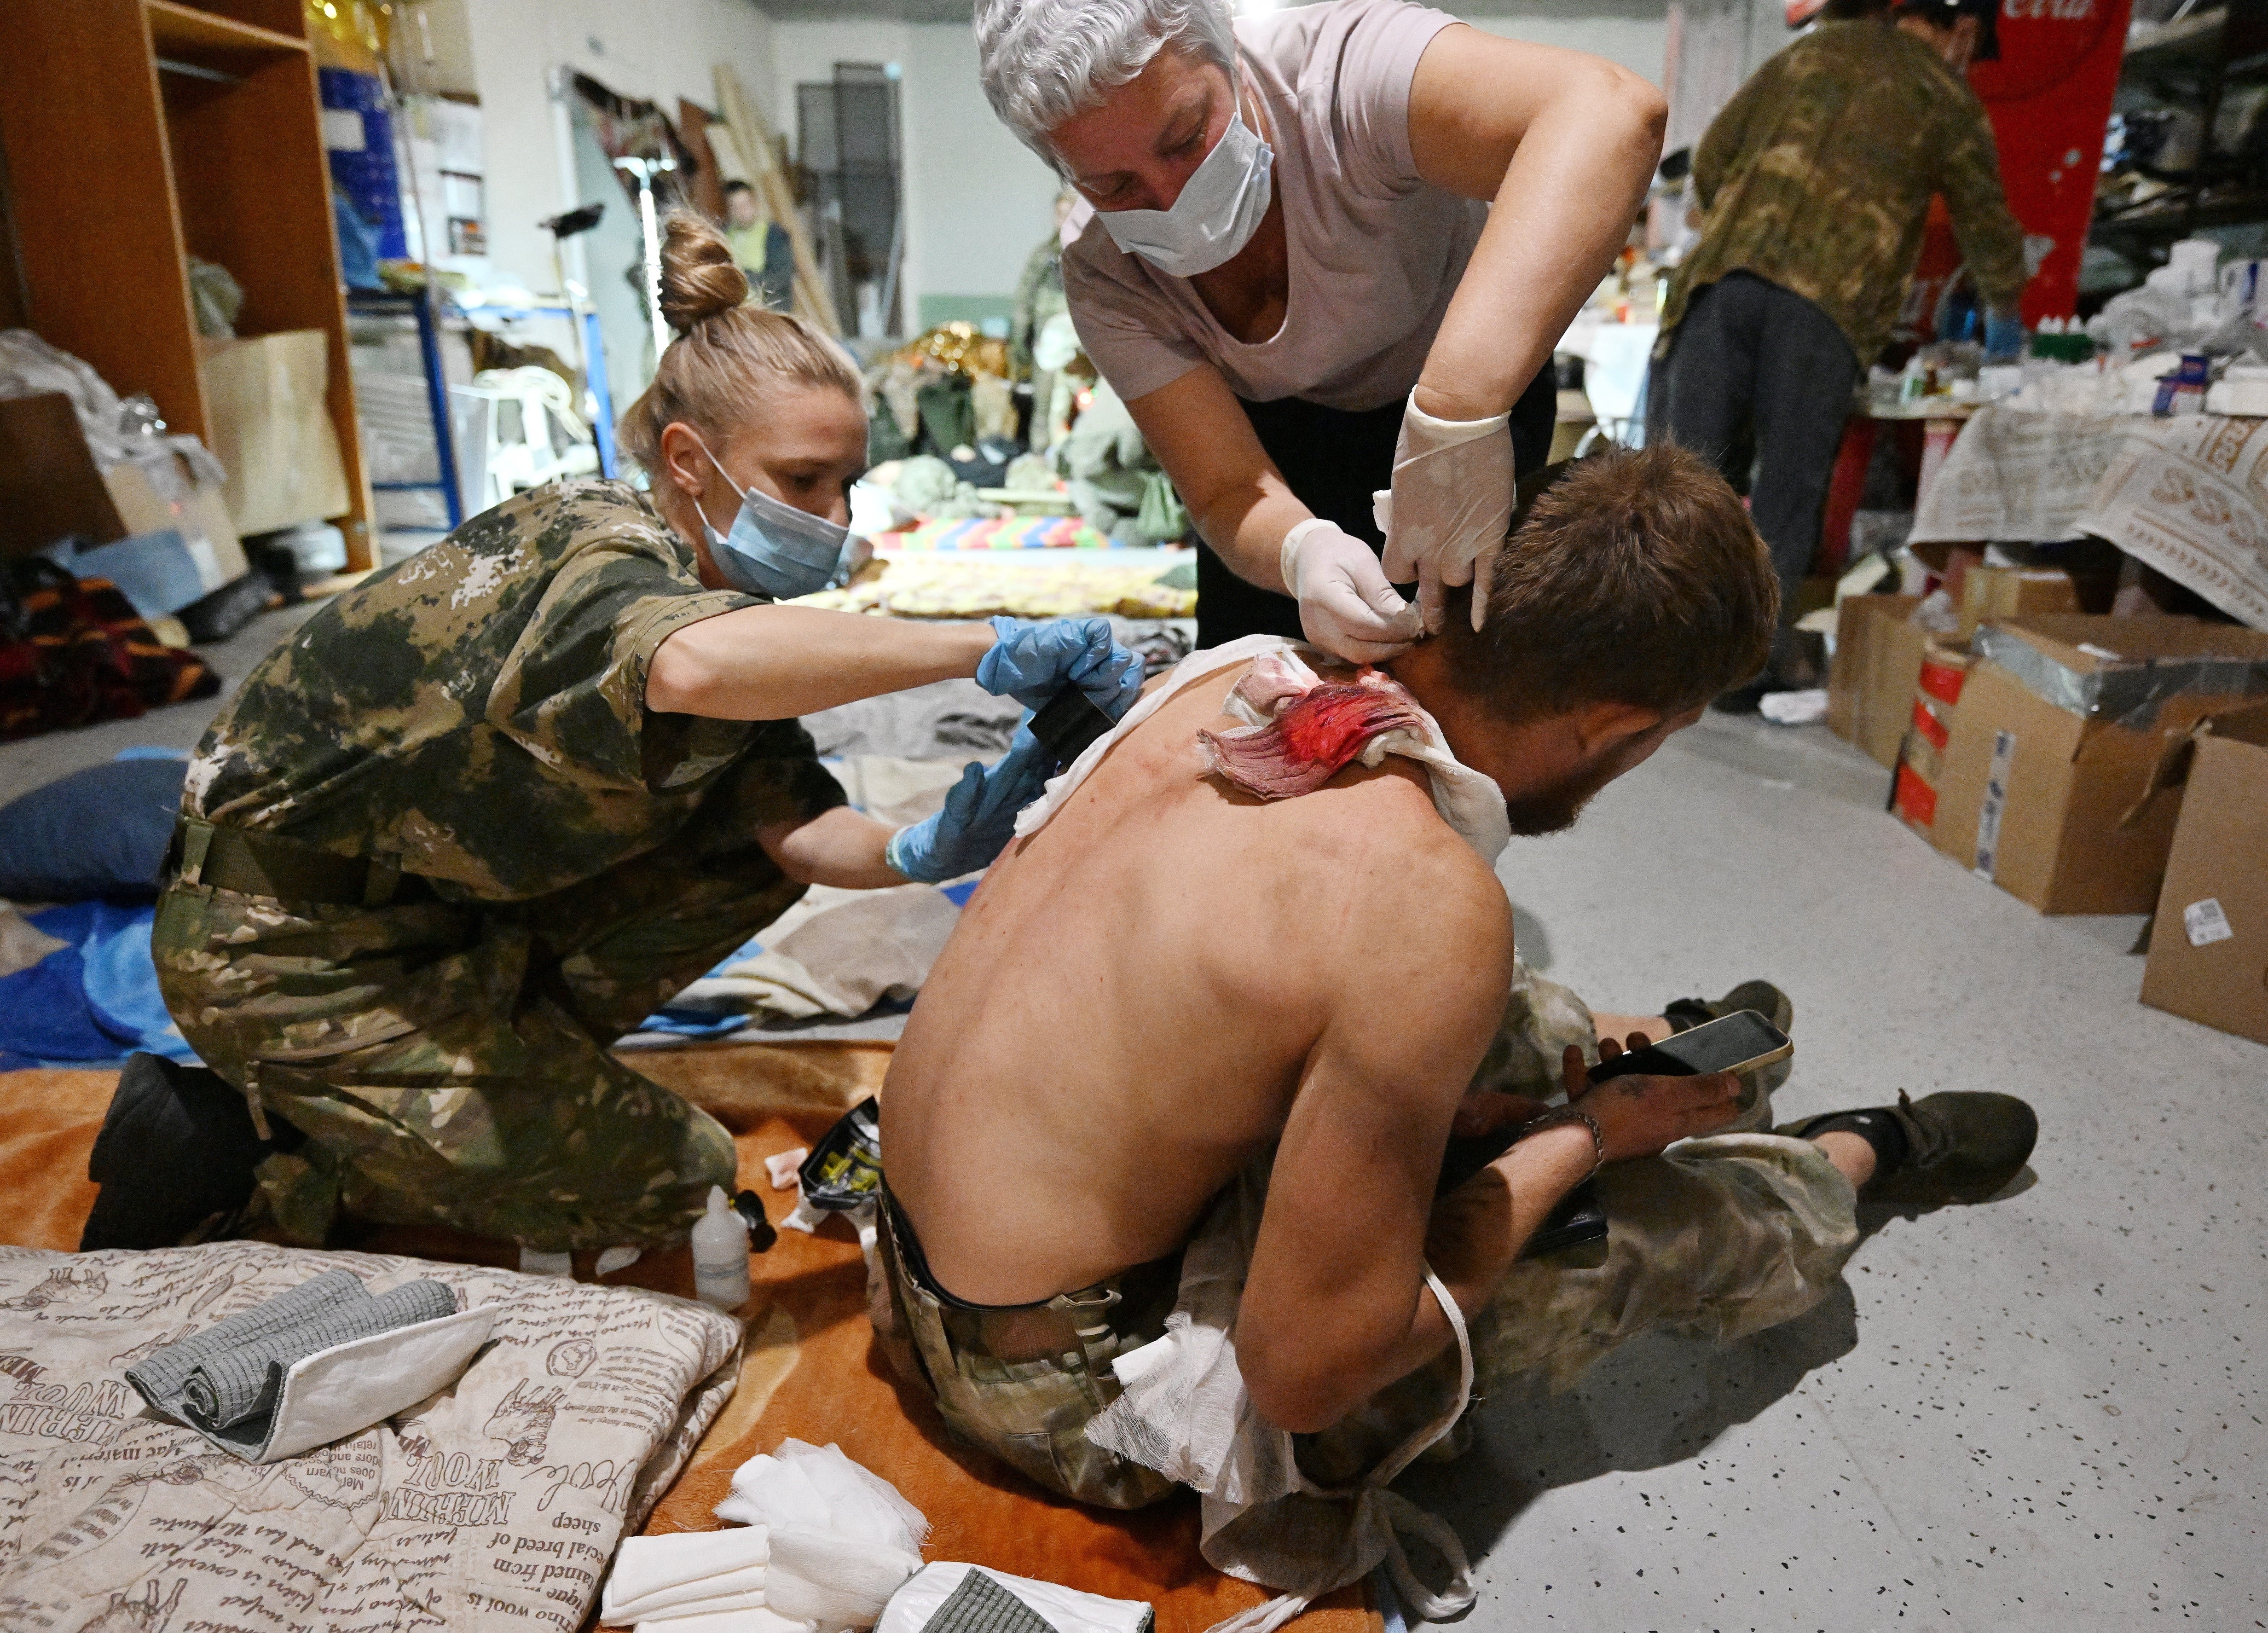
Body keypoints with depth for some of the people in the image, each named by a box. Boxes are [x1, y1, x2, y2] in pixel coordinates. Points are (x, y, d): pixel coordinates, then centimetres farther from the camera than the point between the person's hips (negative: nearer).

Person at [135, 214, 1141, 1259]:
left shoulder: (715, 585, -1)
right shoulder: (594, 553, -28)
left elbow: (793, 827, -9)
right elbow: (687, 664, -55)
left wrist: (918, 853, -30)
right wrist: (987, 647, -49)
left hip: (439, 902, 8)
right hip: (286, 953, -8)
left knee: (745, 859, -1)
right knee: (663, 1182, -5)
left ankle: (508, 1058, 9)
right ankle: (248, 1152, 4)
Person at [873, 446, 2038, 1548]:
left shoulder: (1239, 671, -7)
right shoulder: (1431, 906, -32)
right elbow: (1302, 1371, -22)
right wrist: (1576, 1143, -9)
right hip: (1063, 1382, -7)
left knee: (1532, 1029, 17)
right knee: (1675, 1221, 5)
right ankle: (1851, 1162, 38)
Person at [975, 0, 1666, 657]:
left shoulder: (1344, 67, -37)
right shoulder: (1105, 281, -24)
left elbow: (1613, 112, -55)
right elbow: (1229, 492, -26)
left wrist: (1459, 412, -65)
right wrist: (1301, 552, -51)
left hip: (1479, 397, -2)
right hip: (1279, 431, 3)